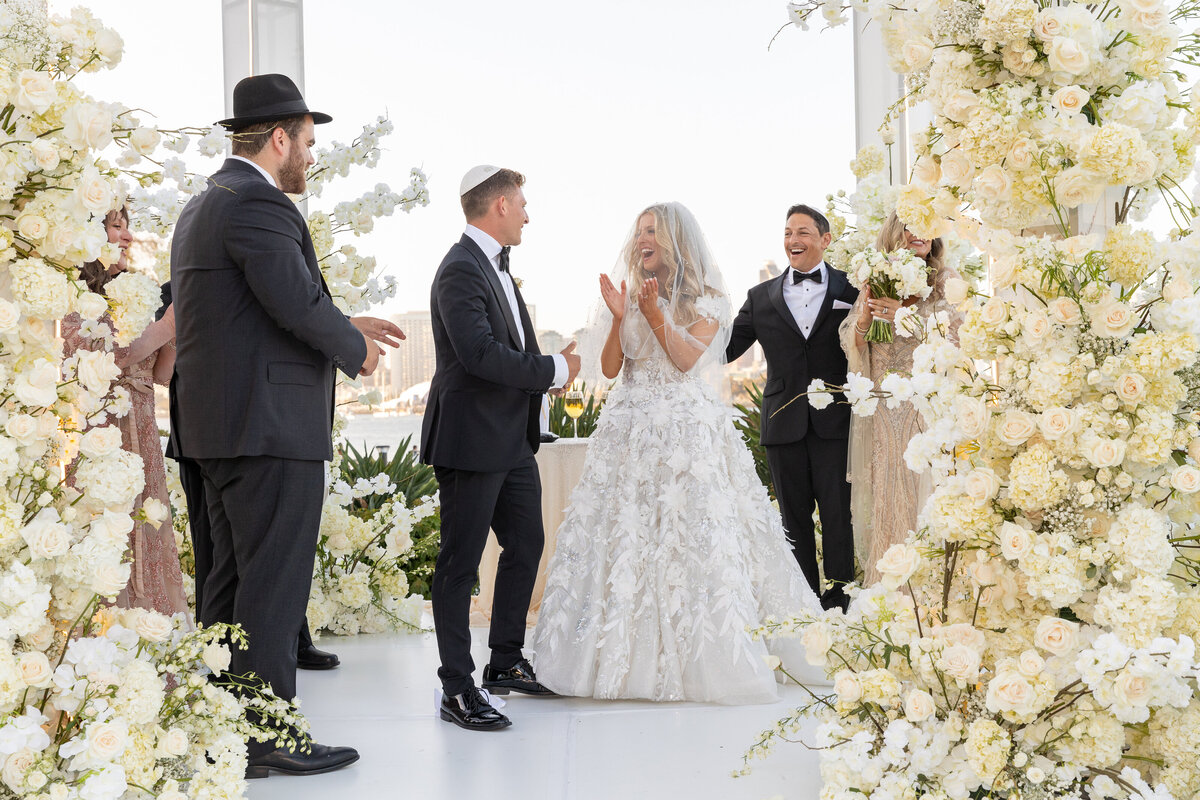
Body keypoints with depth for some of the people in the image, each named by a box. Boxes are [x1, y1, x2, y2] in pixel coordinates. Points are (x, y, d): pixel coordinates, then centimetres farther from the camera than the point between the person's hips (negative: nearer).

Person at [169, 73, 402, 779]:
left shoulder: (203, 206, 19)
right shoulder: (259, 204, -14)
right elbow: (300, 305, -21)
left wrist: (343, 326, 16)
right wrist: (355, 348, -4)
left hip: (221, 425, 11)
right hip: (271, 427, -11)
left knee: (232, 578, 16)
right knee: (273, 585, -4)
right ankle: (265, 738, 2)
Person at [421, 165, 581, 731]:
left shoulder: (497, 267, 16)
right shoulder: (461, 271, -16)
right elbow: (481, 354, -25)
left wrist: (545, 372, 1)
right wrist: (554, 370, -16)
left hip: (513, 441, 10)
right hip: (472, 442, -10)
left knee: (526, 545, 17)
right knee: (460, 563, -1)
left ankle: (506, 663, 31)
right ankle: (457, 689, 7)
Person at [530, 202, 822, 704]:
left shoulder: (706, 299, 4)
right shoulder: (628, 295, 13)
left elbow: (687, 359, -9)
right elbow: (610, 368, 5)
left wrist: (655, 314, -15)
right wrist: (620, 318, -9)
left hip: (687, 428, -3)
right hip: (632, 427, 3)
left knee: (691, 535, -7)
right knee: (626, 535, -1)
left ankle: (700, 659, 1)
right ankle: (631, 656, 5)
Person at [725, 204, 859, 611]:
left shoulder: (851, 289, 4)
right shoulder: (762, 297, 10)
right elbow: (726, 348, 6)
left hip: (834, 421, -3)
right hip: (784, 422, 3)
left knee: (837, 514, 0)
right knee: (795, 516, 10)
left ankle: (840, 597, 11)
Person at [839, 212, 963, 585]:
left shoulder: (945, 281, 4)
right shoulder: (873, 282, 11)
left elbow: (956, 337, -6)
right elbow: (849, 342, 9)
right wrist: (863, 318, -12)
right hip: (881, 408, 2)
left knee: (921, 492, -6)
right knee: (880, 495, 2)